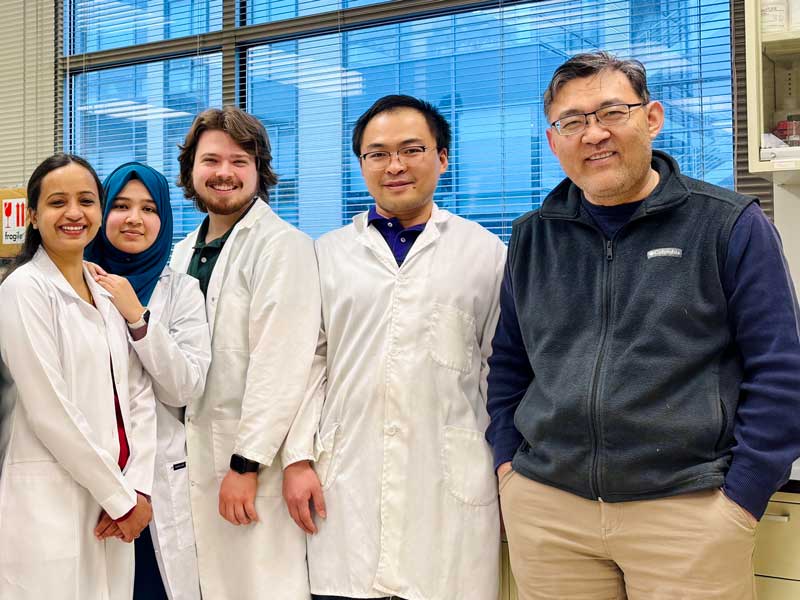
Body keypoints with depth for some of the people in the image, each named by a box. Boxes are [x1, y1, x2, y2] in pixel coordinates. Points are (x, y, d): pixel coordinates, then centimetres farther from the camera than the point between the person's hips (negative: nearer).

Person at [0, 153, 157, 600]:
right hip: (50, 500, -6)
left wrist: (138, 488, -5)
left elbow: (139, 394, 7)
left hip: (113, 498, 6)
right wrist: (122, 498, -10)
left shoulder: (106, 290, 11)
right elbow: (49, 411, -14)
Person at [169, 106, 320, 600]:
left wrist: (246, 465, -18)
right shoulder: (183, 252, 14)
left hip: (253, 458, -7)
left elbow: (279, 366, -17)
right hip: (193, 451, 7)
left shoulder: (283, 247, -10)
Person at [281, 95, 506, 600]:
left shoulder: (487, 253, 5)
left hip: (452, 487, -1)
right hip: (346, 484, 2)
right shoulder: (329, 254, 10)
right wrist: (298, 458, 2)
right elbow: (310, 363, 9)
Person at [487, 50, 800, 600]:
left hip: (689, 508, -3)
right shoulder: (532, 237, 7)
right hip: (545, 509, 3)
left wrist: (743, 494, -7)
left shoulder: (731, 224, -3)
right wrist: (509, 462, 7)